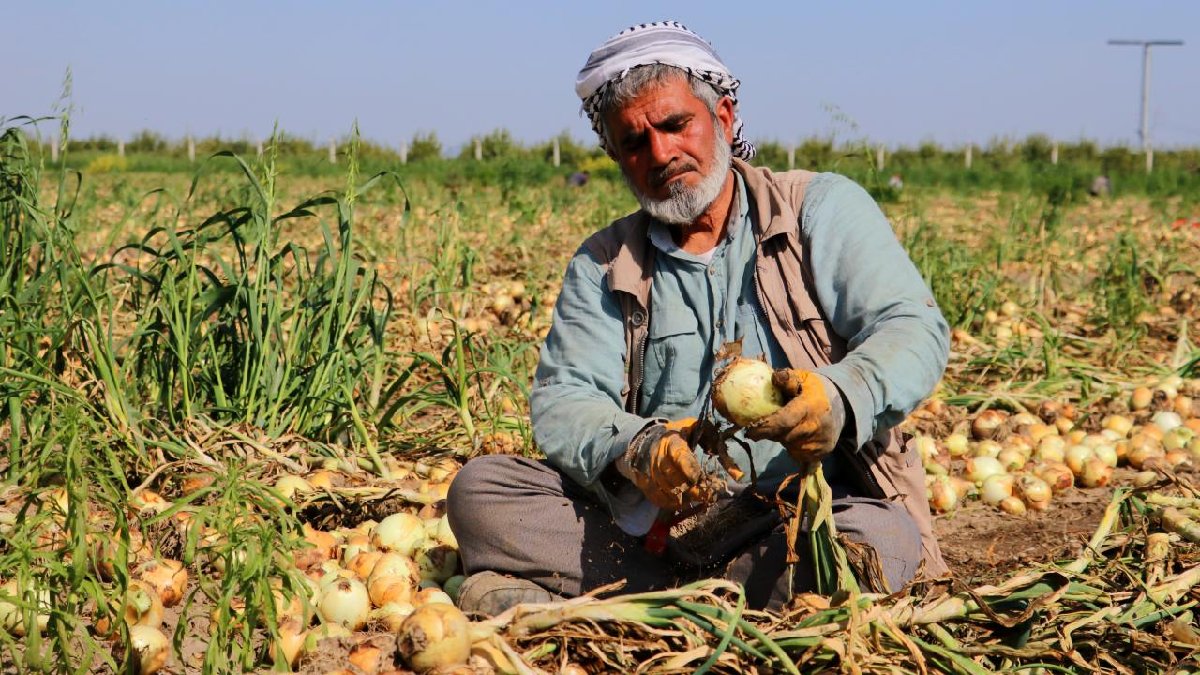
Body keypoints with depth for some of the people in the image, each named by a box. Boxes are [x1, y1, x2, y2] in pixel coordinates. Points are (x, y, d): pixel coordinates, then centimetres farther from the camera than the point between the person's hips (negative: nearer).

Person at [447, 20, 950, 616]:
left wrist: (840, 398, -30)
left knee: (878, 541, -37)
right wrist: (632, 448, -23)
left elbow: (914, 328, -7)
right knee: (481, 488, -15)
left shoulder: (823, 210, 5)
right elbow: (561, 400, 1)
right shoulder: (604, 266, 13)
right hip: (656, 524, 2)